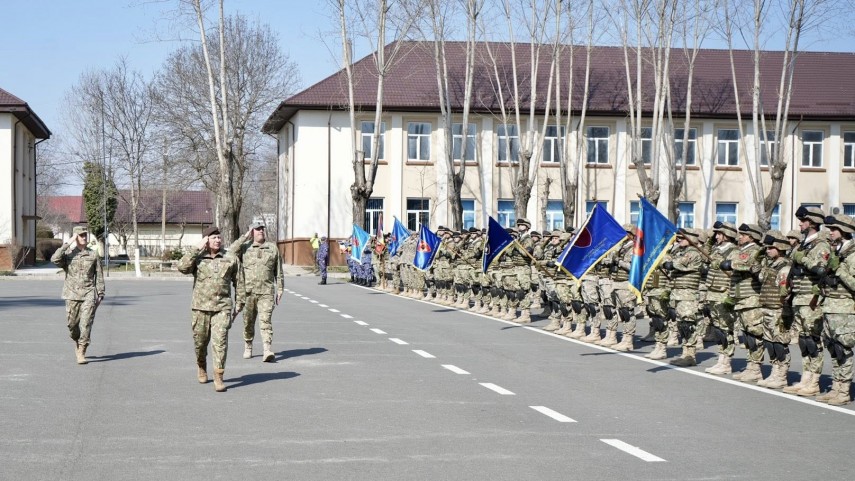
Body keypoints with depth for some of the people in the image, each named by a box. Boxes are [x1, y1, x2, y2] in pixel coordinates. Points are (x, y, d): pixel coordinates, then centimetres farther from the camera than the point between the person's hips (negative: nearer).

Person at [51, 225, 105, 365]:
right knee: (72, 323, 8)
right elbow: (54, 259, -18)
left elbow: (99, 276, 9)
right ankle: (77, 342, 37)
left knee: (86, 323, -12)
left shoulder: (93, 254, 7)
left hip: (89, 294, -1)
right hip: (72, 294, 1)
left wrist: (100, 294, 4)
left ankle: (81, 353, -10)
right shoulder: (67, 254, 4)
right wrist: (67, 244, -16)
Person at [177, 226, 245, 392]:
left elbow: (238, 283, 10)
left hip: (222, 308, -1)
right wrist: (198, 249, -13)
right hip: (200, 307, 1)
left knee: (220, 341, -13)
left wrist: (239, 304, 7)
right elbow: (182, 267, -16)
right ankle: (202, 368, 39)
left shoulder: (231, 258, 5)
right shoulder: (197, 258, 3)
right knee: (200, 341, 11)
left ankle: (218, 378, -12)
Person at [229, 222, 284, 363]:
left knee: (265, 320, -12)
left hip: (266, 292, -1)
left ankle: (267, 351, -20)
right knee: (248, 322, 10)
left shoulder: (273, 248, 11)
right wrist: (245, 237, -8)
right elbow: (231, 252, -14)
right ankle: (248, 347, 27)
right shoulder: (245, 247, 7)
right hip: (248, 291, 1)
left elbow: (278, 272, 14)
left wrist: (280, 289, 10)